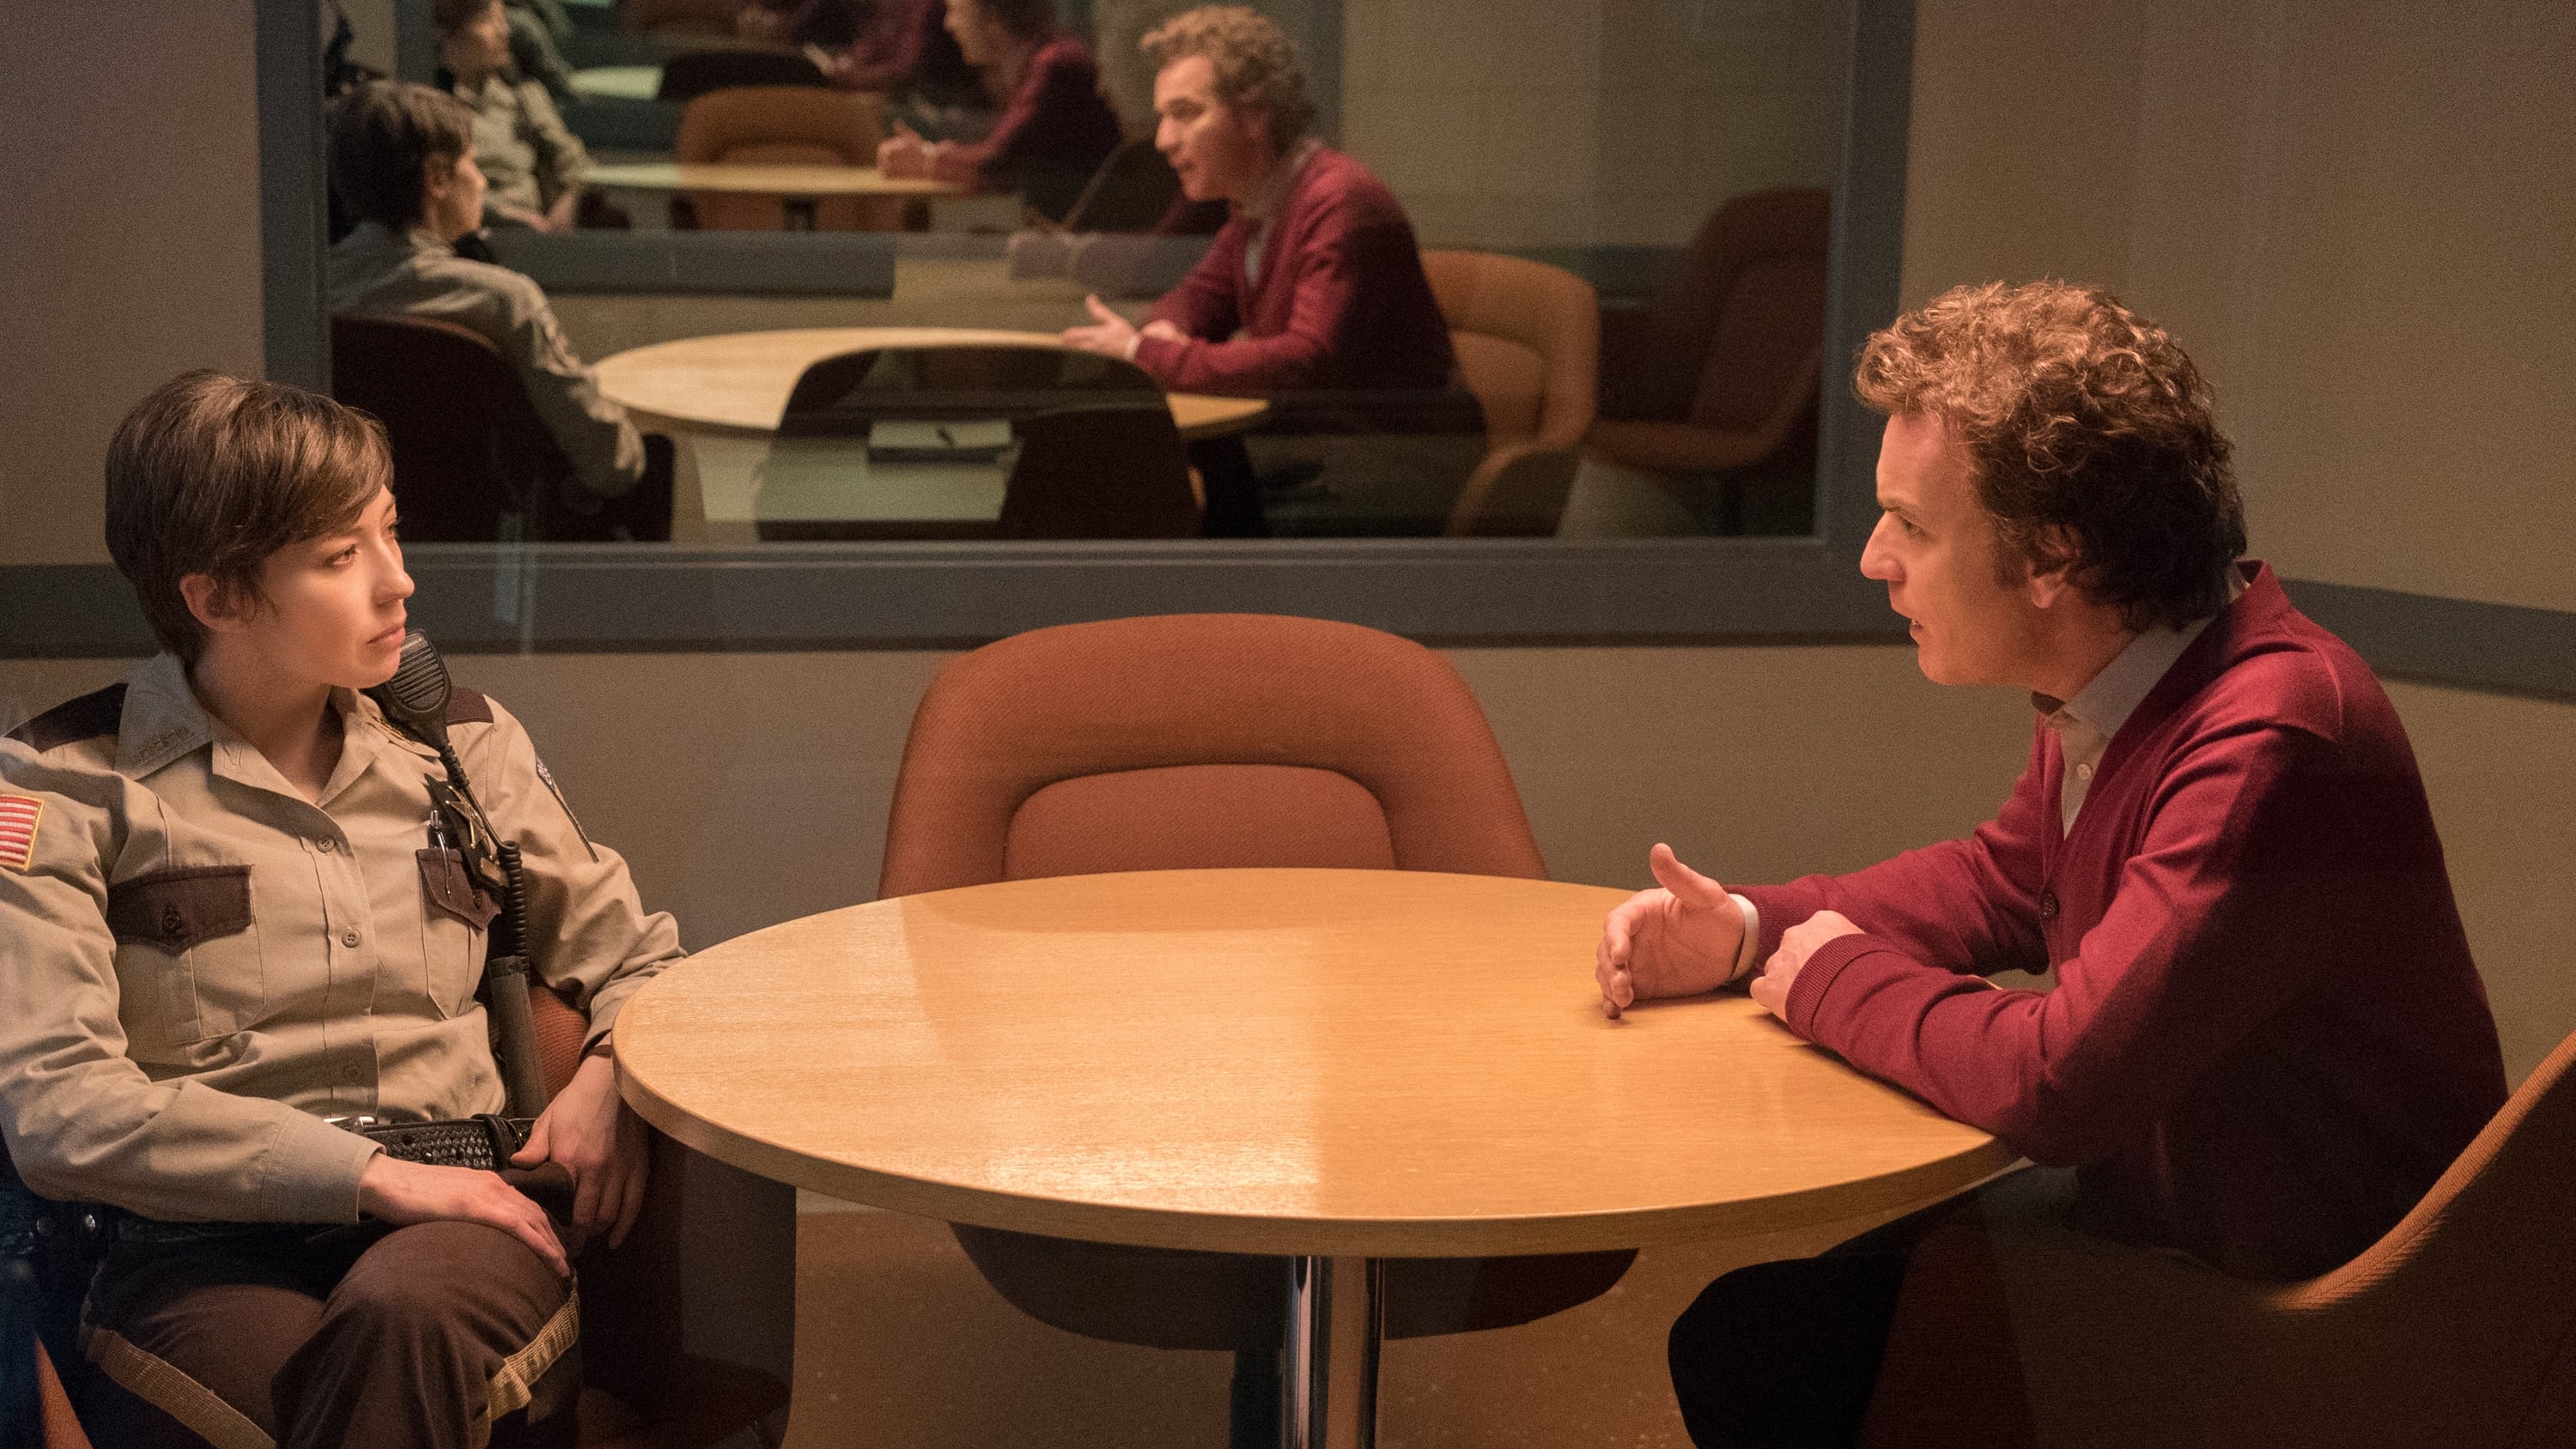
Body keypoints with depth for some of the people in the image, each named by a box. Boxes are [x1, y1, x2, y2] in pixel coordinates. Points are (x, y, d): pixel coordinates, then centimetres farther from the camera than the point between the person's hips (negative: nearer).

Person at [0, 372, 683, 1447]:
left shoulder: (460, 743, 16)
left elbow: (635, 957, 26)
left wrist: (611, 1075, 1)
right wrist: (370, 1173, -14)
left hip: (456, 1217, 3)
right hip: (208, 1245, -2)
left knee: (404, 1310, -35)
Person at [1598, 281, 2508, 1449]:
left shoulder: (2268, 747, -30)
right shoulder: (2107, 693, -1)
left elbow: (2056, 1082, -33)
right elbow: (2002, 880, 18)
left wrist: (1838, 981, -14)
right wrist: (1748, 931, 3)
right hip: (2151, 1196, 8)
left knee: (1746, 1351, -11)